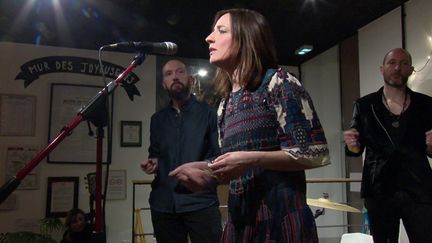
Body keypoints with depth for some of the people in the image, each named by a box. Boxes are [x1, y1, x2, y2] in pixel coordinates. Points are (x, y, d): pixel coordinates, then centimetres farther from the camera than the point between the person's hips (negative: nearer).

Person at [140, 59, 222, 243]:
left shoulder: (208, 113, 5)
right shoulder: (158, 119, 18)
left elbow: (219, 154, 0)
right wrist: (153, 162, 6)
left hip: (201, 200, -4)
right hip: (163, 202, 4)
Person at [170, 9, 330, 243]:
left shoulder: (278, 82, -9)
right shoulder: (225, 104, 11)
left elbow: (317, 153, -14)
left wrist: (251, 159, -22)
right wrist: (205, 171, -2)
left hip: (279, 216, -6)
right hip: (239, 218, 7)